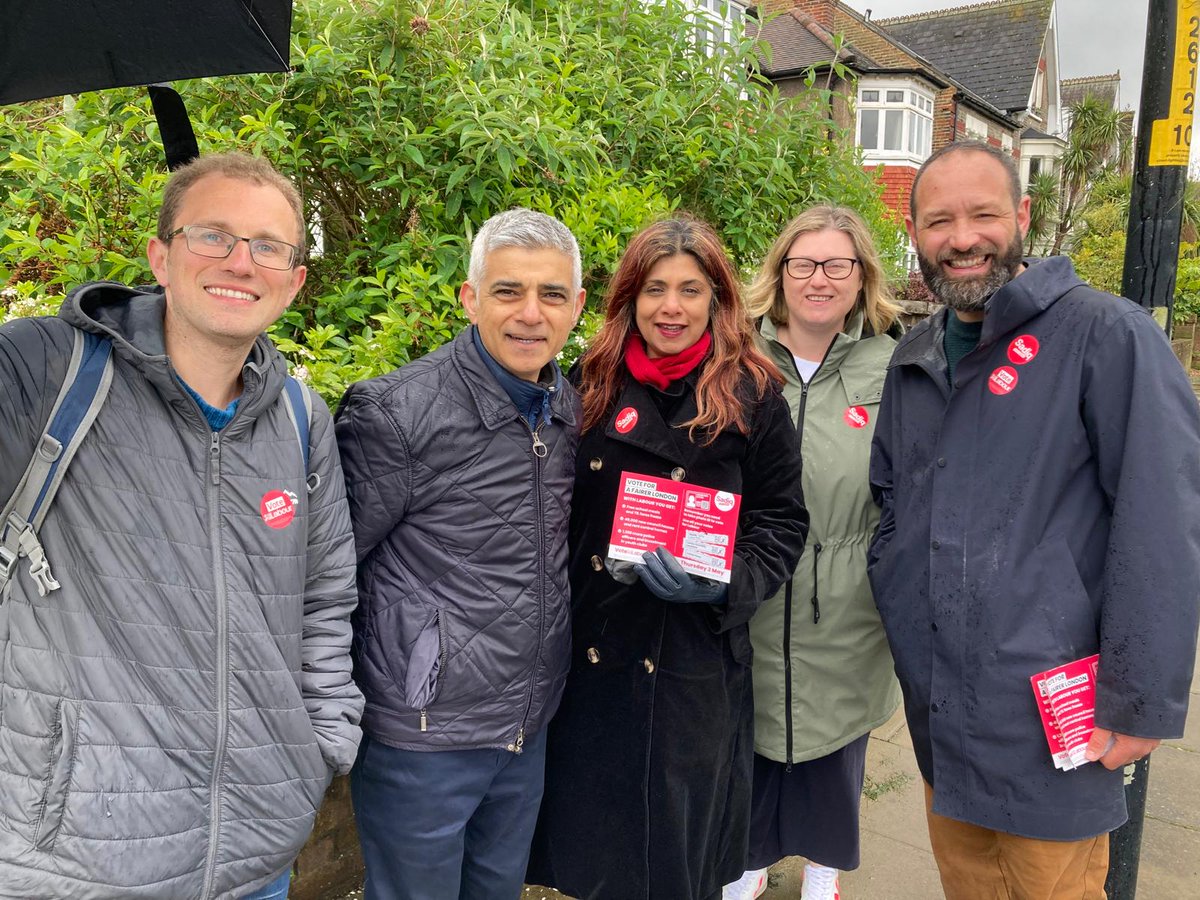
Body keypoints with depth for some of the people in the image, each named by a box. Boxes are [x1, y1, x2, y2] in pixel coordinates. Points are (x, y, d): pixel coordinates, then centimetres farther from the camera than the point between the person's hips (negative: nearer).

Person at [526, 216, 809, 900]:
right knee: (592, 843, 16)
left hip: (695, 667, -2)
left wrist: (724, 585, -19)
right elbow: (562, 513, 11)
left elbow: (782, 522, -1)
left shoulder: (753, 396, -4)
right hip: (593, 656, 3)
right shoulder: (592, 387, 4)